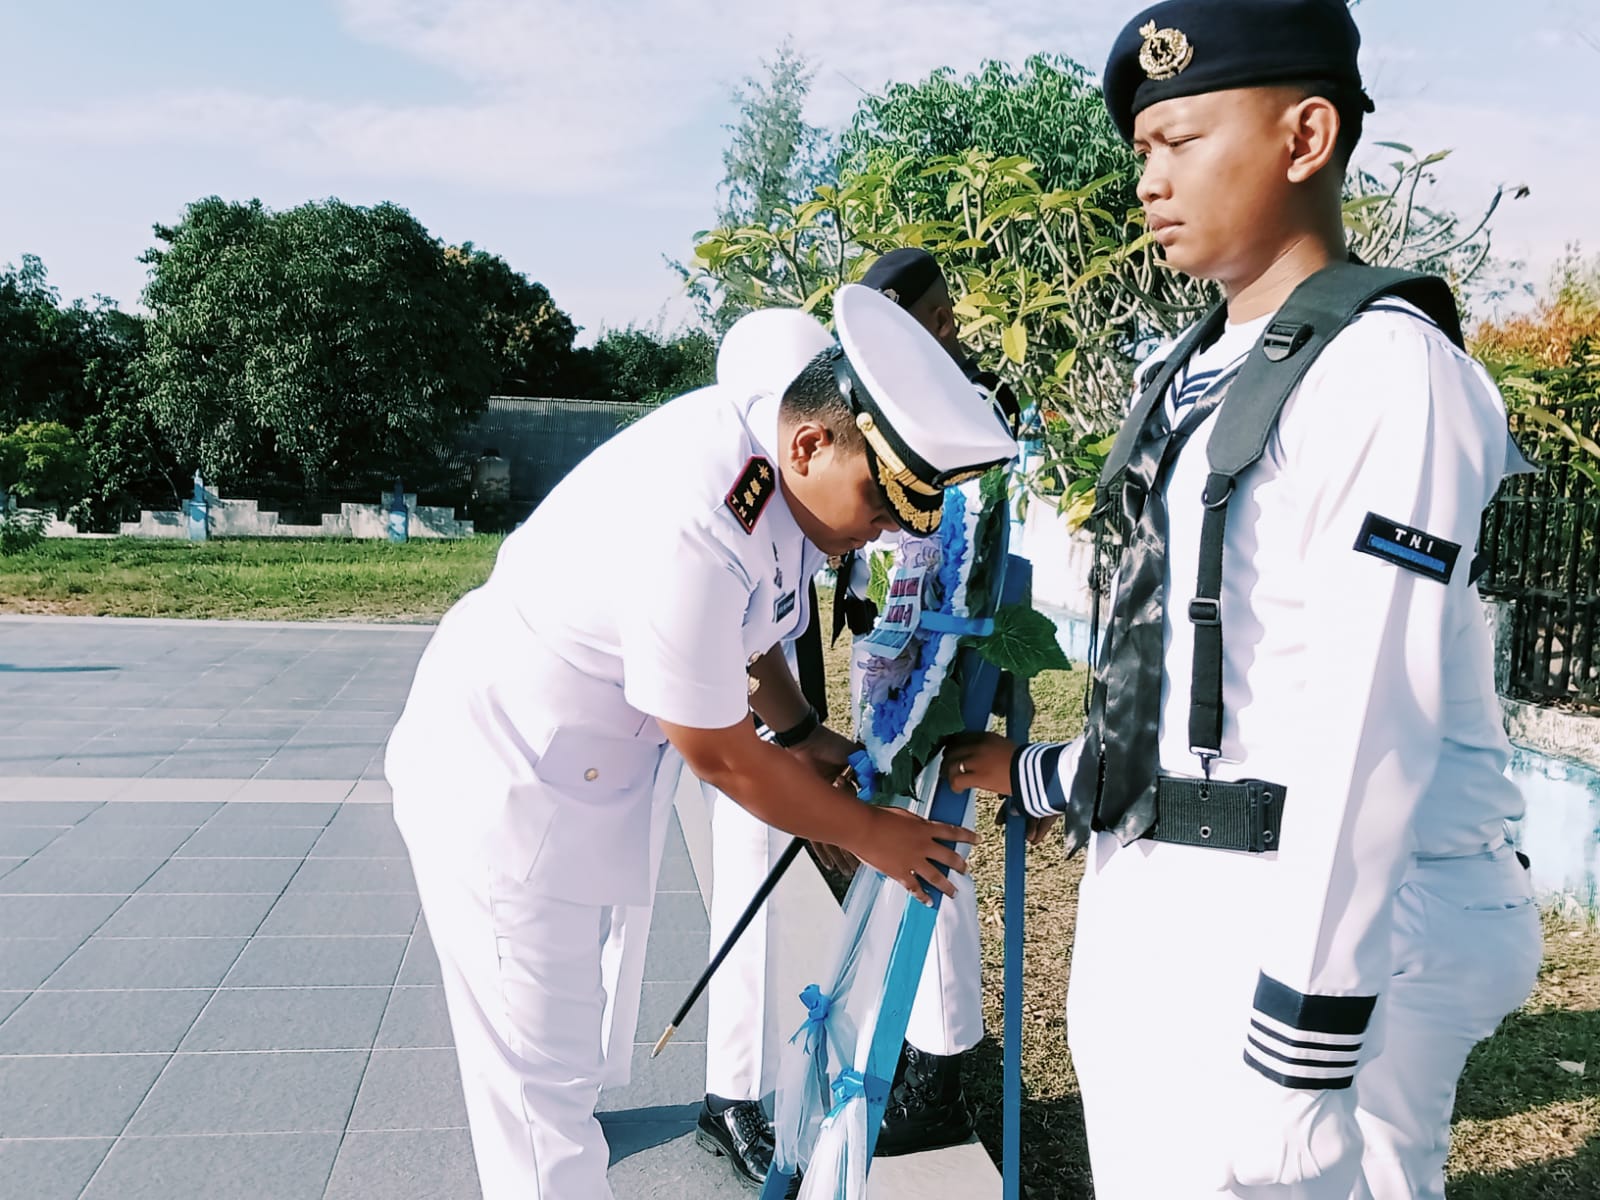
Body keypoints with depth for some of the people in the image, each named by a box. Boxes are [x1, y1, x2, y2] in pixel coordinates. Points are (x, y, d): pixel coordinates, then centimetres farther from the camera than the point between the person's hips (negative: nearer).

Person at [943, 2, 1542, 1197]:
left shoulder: (1383, 369, -12)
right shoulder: (1191, 379, 13)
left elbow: (1370, 716, -19)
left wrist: (1309, 1018, -20)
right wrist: (1042, 777, 24)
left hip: (1309, 924, -8)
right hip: (1152, 913, 8)